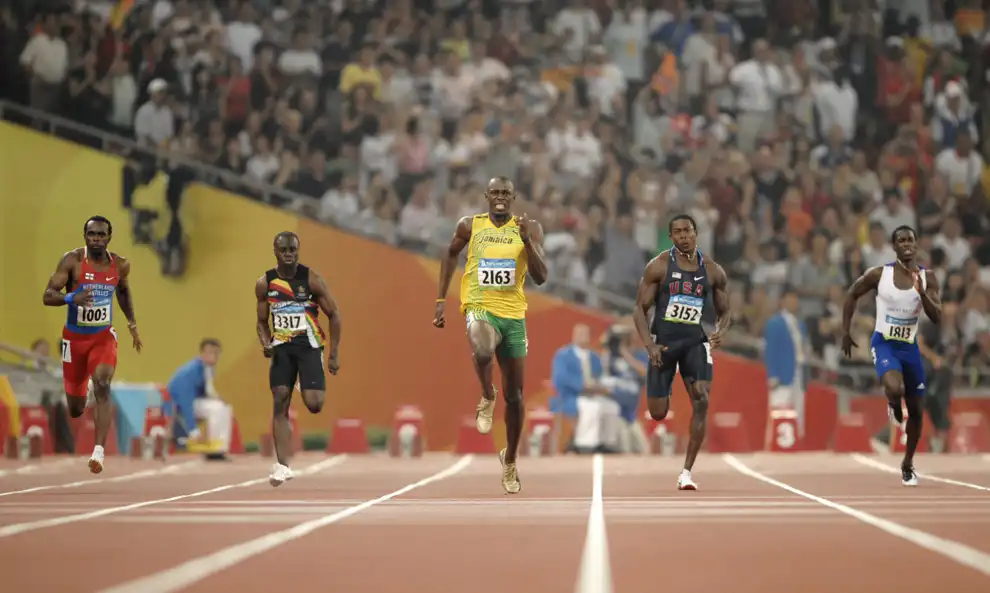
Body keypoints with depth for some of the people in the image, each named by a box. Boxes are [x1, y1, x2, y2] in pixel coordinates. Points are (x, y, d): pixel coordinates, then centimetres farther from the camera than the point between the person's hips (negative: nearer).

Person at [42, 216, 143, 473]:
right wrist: (71, 298, -37)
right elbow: (48, 296, -18)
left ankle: (99, 451, -29)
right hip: (75, 337, -1)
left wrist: (132, 324, 17)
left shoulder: (120, 265, -3)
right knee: (75, 409, 9)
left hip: (103, 336, 1)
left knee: (102, 386, -26)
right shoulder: (72, 261, -13)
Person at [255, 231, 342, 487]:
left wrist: (333, 355, -5)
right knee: (280, 403, -9)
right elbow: (262, 322, 12)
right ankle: (282, 466, -8)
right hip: (281, 348, 3)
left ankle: (318, 390, 24)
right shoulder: (264, 283, 2)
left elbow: (334, 315, -1)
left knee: (313, 404, -16)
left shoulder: (311, 279, -7)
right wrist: (266, 345, -9)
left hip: (309, 345, -2)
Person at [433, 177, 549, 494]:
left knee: (514, 395, 8)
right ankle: (487, 397, -7)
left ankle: (510, 460, 28)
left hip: (513, 314, 2)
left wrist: (527, 240, -21)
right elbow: (451, 254, 18)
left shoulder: (530, 228, -1)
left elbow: (540, 277, -7)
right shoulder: (470, 226, 1)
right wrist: (441, 299, 13)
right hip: (479, 308, -2)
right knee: (482, 350, -39)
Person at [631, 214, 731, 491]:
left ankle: (687, 471, -11)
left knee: (701, 401, -19)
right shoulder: (659, 266, -5)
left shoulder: (713, 271, 2)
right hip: (663, 342, -1)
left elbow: (724, 311, 12)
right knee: (658, 413, 0)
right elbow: (640, 309, -4)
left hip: (696, 341, 1)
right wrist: (649, 345, -17)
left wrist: (720, 332, -11)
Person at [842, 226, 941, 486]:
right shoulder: (878, 274, -11)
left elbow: (937, 318, -10)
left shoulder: (927, 278, -6)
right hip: (884, 343, -3)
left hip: (910, 347, 3)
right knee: (895, 389, -33)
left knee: (916, 410, 9)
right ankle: (893, 405, 7)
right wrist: (845, 332, 4)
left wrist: (922, 293, -27)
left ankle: (908, 463, 30)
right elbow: (852, 295, 5)